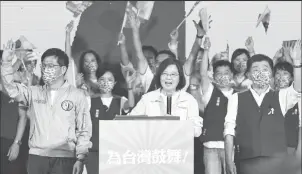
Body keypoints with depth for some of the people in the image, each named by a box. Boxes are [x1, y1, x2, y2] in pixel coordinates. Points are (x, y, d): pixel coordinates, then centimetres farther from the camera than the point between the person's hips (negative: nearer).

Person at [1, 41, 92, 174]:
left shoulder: (77, 95, 4)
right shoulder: (34, 93, 13)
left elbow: (84, 130, 3)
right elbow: (12, 89, -1)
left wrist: (80, 159, -5)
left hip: (64, 158, -2)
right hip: (36, 155, 3)